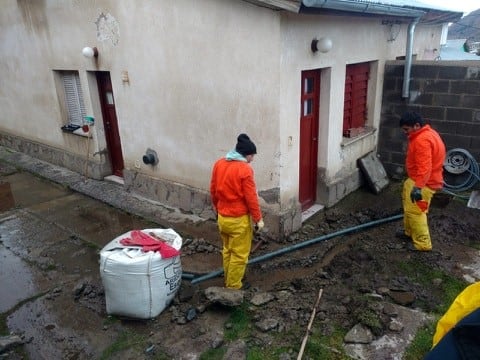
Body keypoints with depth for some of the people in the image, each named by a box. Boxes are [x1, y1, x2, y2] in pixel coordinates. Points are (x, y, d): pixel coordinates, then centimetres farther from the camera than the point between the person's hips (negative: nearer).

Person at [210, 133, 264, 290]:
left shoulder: (218, 164, 2)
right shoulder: (245, 169, -19)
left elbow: (213, 189, 10)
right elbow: (251, 197, -17)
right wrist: (258, 218, -7)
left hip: (222, 216, 7)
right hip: (239, 219, -7)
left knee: (227, 250, 21)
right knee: (239, 254, 5)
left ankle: (228, 281, 34)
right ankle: (233, 287, 13)